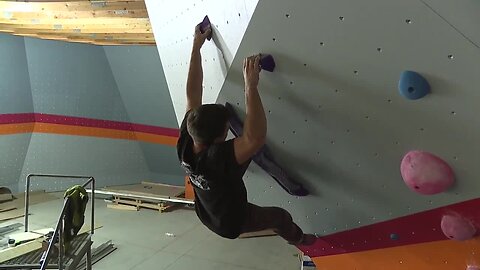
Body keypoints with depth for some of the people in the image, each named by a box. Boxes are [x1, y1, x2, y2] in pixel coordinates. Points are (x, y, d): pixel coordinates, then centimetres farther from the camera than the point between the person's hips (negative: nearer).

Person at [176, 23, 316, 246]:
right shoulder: (215, 159, -46)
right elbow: (256, 138, -60)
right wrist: (251, 85, -56)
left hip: (207, 214, 6)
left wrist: (196, 46, -19)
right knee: (281, 216, 20)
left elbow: (193, 93, -22)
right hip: (231, 223, -5)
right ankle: (296, 238, 51)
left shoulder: (185, 142, -27)